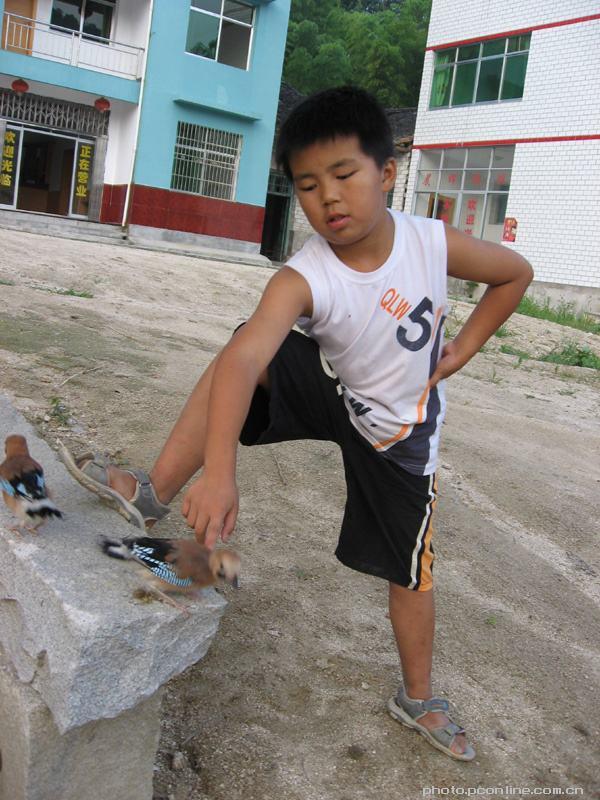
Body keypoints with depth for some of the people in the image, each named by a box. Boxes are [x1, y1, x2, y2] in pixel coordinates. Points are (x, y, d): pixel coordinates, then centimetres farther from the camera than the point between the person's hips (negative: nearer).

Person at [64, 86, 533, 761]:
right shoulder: (302, 279, -31)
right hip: (331, 393, -1)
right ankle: (154, 492, -21)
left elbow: (515, 274, -4)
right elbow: (242, 358, -48)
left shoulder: (435, 242, -25)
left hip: (401, 431, 1)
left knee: (410, 571, 7)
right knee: (251, 347, -28)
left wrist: (461, 350, -8)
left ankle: (417, 699, 34)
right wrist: (218, 468, -63)